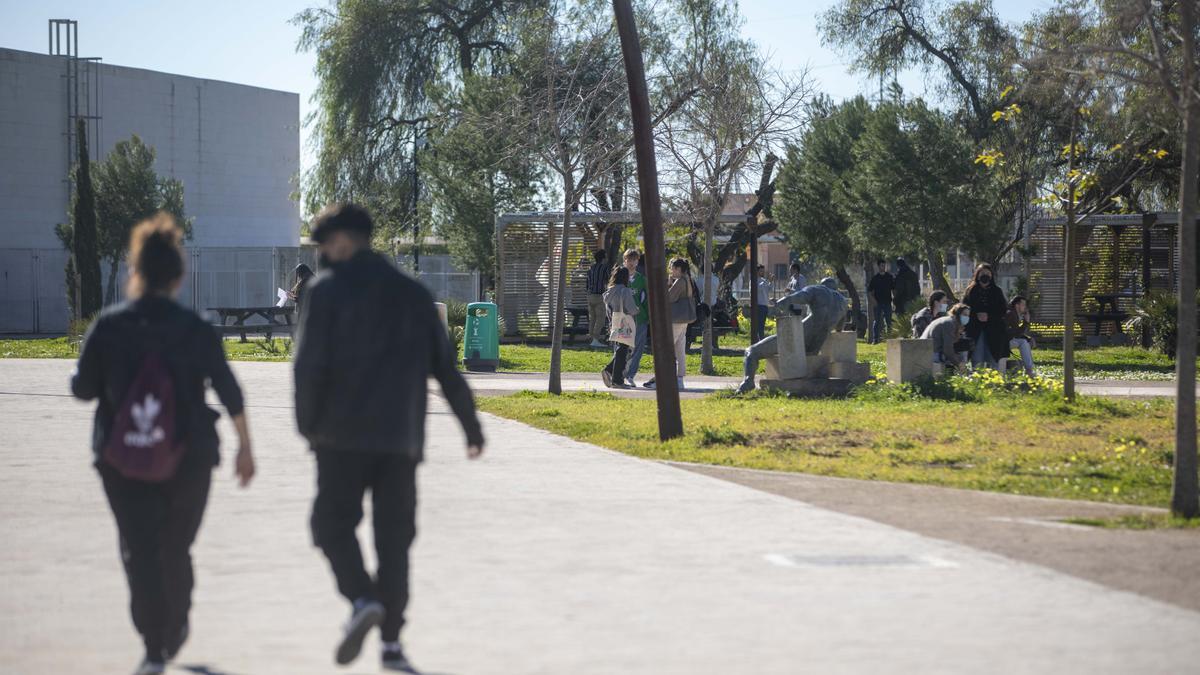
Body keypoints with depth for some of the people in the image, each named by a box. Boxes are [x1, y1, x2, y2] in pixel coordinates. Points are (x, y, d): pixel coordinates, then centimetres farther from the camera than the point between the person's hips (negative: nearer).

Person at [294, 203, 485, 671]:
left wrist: (308, 423, 1)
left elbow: (311, 362, -10)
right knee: (394, 536, 7)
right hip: (402, 437, 4)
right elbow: (446, 366, 12)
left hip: (344, 435, -4)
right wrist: (471, 427, 18)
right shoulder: (413, 293, 12)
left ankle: (362, 598, -20)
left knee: (333, 524, 5)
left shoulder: (329, 288, -2)